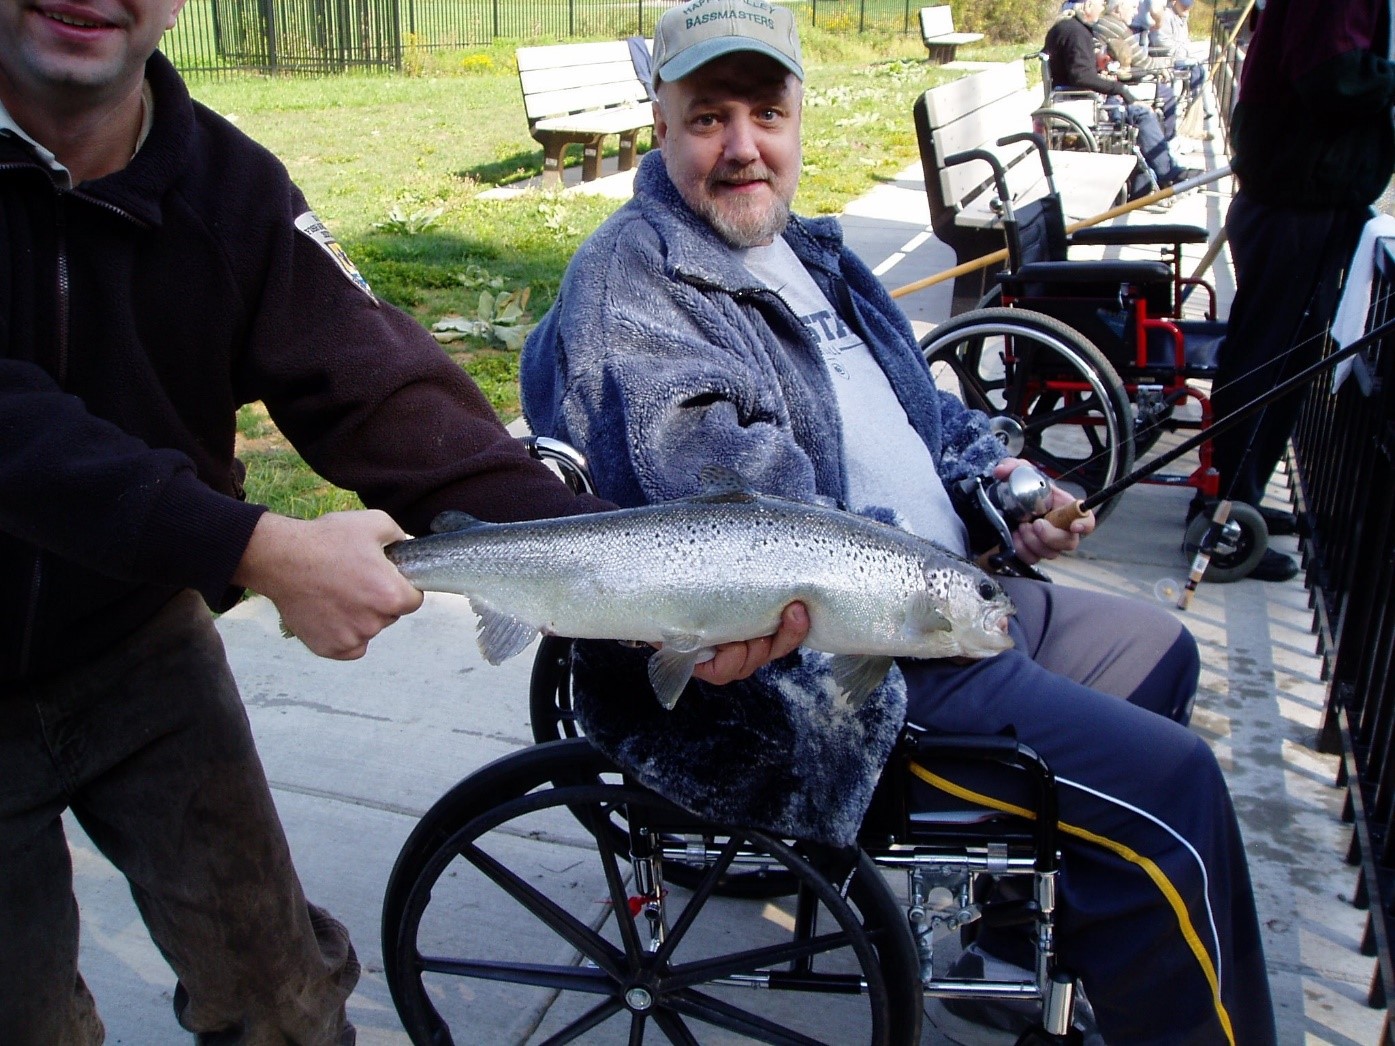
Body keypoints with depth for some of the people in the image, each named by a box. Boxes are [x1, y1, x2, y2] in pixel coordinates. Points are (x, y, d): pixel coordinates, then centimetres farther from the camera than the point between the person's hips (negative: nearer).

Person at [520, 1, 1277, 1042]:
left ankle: (1011, 959, 30)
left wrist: (994, 473, 7)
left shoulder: (800, 247, 15)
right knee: (1168, 785, -15)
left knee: (1157, 652, 24)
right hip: (806, 679, -11)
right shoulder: (628, 281, -16)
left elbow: (916, 403, 26)